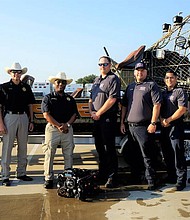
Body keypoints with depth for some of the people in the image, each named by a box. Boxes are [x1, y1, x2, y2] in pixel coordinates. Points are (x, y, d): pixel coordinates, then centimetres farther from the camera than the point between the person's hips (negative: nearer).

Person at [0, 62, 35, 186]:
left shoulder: (26, 87, 10)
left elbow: (30, 105, 14)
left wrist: (31, 121, 7)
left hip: (24, 117, 4)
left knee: (23, 147, 10)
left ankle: (21, 173, 23)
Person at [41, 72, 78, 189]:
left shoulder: (70, 99, 17)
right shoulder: (48, 98, 6)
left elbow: (74, 114, 10)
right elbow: (46, 114, -4)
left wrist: (67, 124, -9)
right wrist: (58, 126, -11)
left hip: (68, 129, 3)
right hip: (52, 128, -3)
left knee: (69, 154, 3)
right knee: (49, 154, -3)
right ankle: (49, 179, 6)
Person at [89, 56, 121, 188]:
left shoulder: (113, 79, -6)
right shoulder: (97, 80, 20)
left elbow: (112, 99, -17)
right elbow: (91, 99, 22)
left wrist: (98, 113, -13)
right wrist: (91, 112, 4)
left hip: (108, 118, -8)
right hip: (96, 118, 8)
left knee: (109, 148, -6)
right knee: (99, 146, 14)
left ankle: (112, 177, 2)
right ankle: (102, 173, 26)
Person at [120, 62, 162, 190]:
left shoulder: (151, 85, -1)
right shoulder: (130, 87, 18)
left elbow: (157, 104, -10)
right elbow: (124, 106, 20)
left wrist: (153, 123, -16)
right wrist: (122, 122, 14)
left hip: (144, 127, -7)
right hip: (130, 126, 7)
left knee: (147, 156, -4)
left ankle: (151, 181, 5)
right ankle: (135, 177, 29)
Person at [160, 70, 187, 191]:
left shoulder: (180, 91, -1)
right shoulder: (163, 93, 19)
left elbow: (182, 109, -11)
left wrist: (168, 120, -12)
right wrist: (162, 120, -3)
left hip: (176, 126, -7)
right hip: (164, 127, 7)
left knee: (178, 154, -8)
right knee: (167, 154, 12)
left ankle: (181, 180, -1)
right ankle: (172, 176, 25)